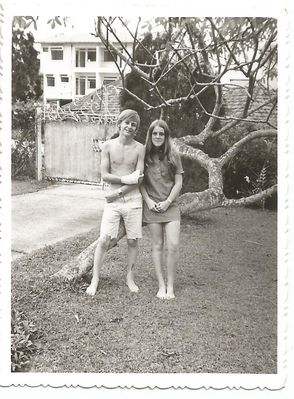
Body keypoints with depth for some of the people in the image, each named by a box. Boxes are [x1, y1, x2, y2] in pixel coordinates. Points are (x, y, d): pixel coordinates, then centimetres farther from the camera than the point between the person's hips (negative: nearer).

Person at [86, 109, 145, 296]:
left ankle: (130, 278, 24)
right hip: (113, 200, 0)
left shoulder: (139, 148, 0)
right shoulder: (108, 146, 1)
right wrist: (126, 179, -16)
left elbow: (140, 178, -6)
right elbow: (104, 175, -3)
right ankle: (95, 280, 10)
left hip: (133, 199, 1)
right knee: (104, 240, -3)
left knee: (133, 240, 8)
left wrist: (119, 192, -12)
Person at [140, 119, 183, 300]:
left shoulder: (173, 156, 1)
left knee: (173, 245, -8)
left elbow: (178, 183, 1)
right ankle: (161, 285, 15)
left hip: (170, 205, 0)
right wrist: (148, 200, -7)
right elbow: (141, 181, 5)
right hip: (152, 206, 0)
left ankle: (171, 285, 8)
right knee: (157, 245, 5)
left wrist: (167, 201, -8)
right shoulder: (145, 155, 2)